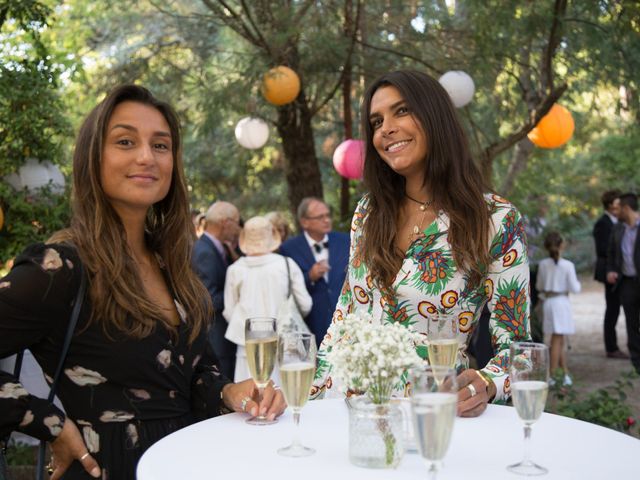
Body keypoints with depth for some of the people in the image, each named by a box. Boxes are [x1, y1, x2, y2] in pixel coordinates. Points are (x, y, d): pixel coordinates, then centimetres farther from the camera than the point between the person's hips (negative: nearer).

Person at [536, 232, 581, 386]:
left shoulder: (543, 264, 0)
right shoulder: (568, 265, -12)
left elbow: (539, 286, 9)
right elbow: (575, 289, -9)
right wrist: (576, 282, 11)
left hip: (547, 302, 4)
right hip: (561, 302, -4)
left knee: (559, 340, 12)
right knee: (557, 340, 2)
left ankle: (566, 374, 13)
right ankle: (551, 376, 6)